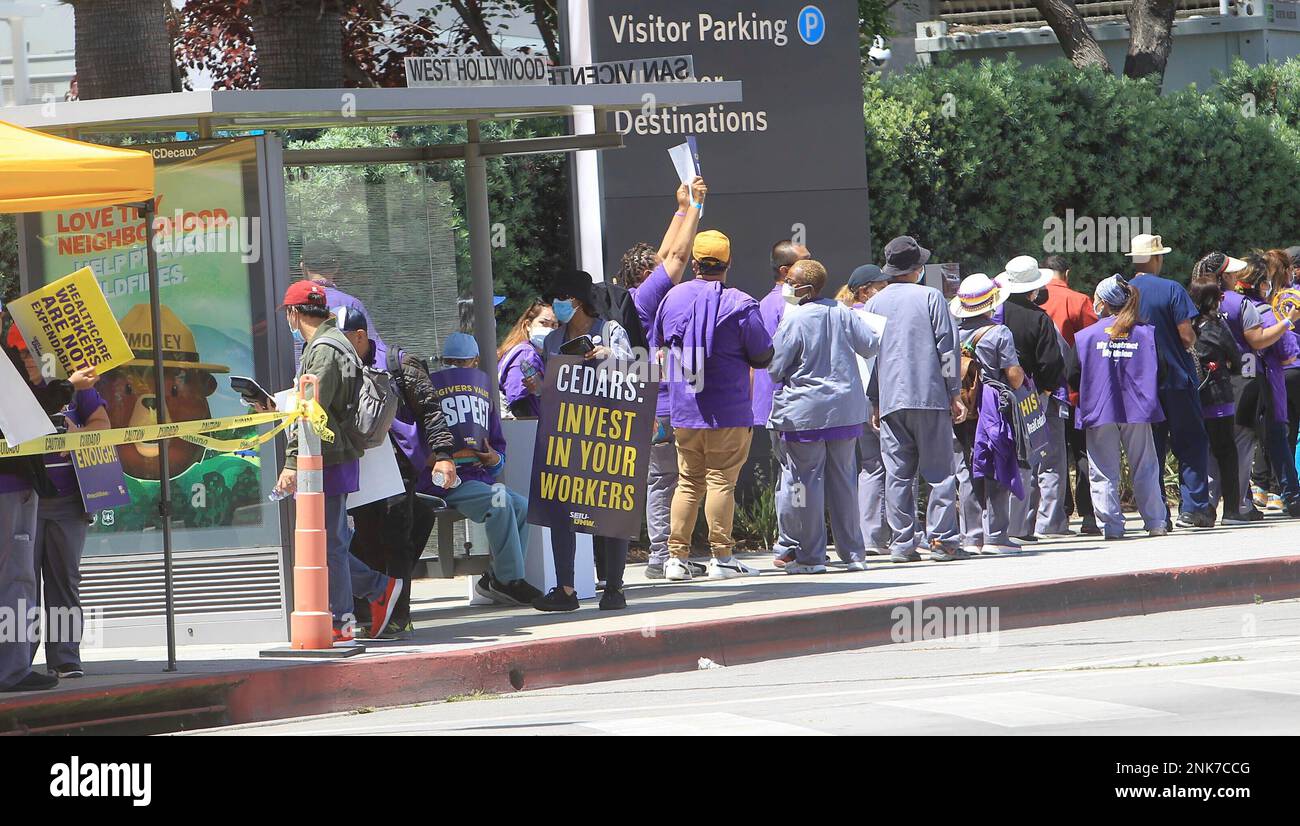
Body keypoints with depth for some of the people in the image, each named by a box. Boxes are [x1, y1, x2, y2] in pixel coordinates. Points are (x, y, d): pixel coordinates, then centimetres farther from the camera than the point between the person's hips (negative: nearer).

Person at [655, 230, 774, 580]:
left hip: (683, 410, 4)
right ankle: (722, 557, 1)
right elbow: (763, 357, -6)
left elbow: (658, 342, 14)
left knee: (687, 481, 11)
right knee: (721, 480, 0)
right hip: (729, 412, -4)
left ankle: (677, 557, 9)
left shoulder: (673, 298, 1)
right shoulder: (740, 305, -12)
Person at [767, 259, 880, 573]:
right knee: (843, 479, 12)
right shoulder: (842, 313, 0)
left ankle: (811, 556, 2)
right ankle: (852, 553, 15)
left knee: (807, 480, 1)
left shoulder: (794, 321, -14)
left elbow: (775, 368, -12)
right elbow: (871, 346, 6)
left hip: (805, 414, -5)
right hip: (845, 411, 5)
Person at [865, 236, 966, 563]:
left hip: (890, 401, 3)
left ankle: (902, 542, -1)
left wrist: (875, 403, 18)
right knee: (938, 471, 1)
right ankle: (943, 540, -3)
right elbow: (947, 346, -2)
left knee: (897, 474, 3)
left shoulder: (874, 304, 10)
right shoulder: (931, 297, 0)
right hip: (930, 397, -3)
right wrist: (954, 393, 3)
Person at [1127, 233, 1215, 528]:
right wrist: (1193, 338, 8)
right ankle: (1193, 507, -4)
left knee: (1151, 448, 9)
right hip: (1176, 379, -4)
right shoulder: (1171, 290, -11)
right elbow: (1187, 335, -14)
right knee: (1191, 444, 4)